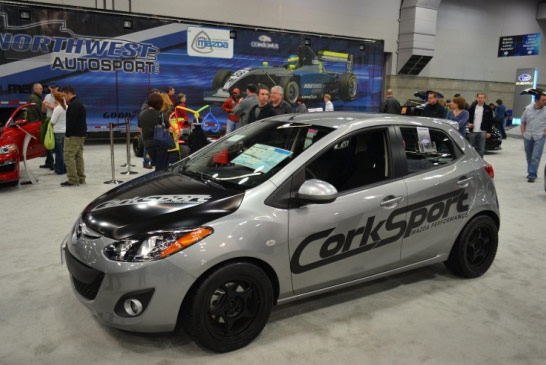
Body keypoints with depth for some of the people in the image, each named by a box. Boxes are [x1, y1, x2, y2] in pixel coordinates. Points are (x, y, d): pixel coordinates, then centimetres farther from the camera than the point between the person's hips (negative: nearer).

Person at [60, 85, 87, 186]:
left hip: (74, 136, -11)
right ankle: (81, 178, 17)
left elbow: (71, 121, -21)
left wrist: (67, 134, -16)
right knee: (78, 156, 13)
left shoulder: (74, 104, -15)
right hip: (81, 135, 11)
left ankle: (73, 180, -9)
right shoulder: (79, 103, 19)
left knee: (69, 157, -9)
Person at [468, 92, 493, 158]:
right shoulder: (472, 108, 10)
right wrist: (469, 124, -6)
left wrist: (489, 132, -4)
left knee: (481, 149, -1)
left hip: (482, 131, -2)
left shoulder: (488, 109, 4)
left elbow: (490, 121, 2)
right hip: (473, 131, 2)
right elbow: (468, 118, 15)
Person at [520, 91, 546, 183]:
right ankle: (530, 172, 31)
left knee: (535, 157, -9)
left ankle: (532, 175, -7)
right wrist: (523, 133, 3)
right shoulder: (528, 109, 2)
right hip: (528, 136, 3)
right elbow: (523, 122, 12)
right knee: (529, 156, 15)